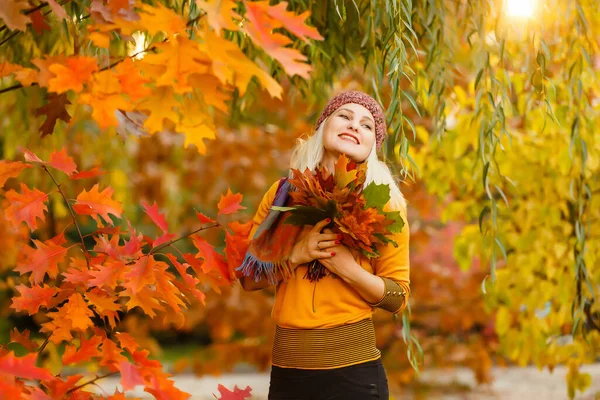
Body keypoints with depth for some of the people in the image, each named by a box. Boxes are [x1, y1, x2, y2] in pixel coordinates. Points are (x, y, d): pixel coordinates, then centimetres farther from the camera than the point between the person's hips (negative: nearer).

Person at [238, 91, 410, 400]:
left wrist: (347, 267, -16)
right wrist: (294, 255, -11)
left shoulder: (383, 203, -1)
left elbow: (398, 297, -1)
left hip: (353, 369, -2)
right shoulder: (284, 192, 5)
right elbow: (248, 277, 6)